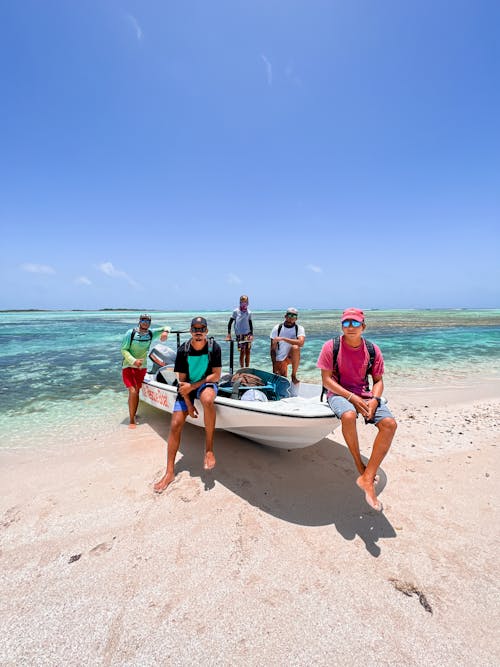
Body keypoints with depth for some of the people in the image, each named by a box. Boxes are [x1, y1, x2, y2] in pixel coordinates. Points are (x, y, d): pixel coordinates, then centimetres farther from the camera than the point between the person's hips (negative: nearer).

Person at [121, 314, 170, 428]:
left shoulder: (151, 333, -3)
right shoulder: (131, 333, -12)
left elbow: (166, 328, 2)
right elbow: (123, 350, -12)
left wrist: (165, 332, -22)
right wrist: (134, 361, -26)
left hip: (142, 367, 4)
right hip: (128, 366, -4)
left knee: (137, 391, 10)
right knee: (132, 392, -13)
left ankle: (134, 415, 26)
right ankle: (131, 420, -3)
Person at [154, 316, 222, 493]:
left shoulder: (214, 348, -13)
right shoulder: (183, 351, -10)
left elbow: (216, 376, -13)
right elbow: (182, 380, -6)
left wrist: (192, 386, -19)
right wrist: (189, 405, -10)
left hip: (206, 384, -2)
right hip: (187, 387, 2)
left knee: (207, 400, -38)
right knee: (176, 424, -9)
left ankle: (209, 449, -22)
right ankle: (170, 472, 5)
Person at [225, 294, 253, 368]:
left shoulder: (249, 312, 5)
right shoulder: (236, 311, -2)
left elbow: (250, 324, 10)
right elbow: (230, 322, 0)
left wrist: (251, 334, -1)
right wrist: (229, 333, -7)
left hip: (248, 334, 3)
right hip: (240, 334, -3)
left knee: (248, 352, 4)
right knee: (242, 352, -4)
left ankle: (247, 369, 14)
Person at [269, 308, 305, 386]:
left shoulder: (299, 328, -10)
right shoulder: (277, 328, -8)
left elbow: (301, 343, -31)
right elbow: (273, 349, -9)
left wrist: (283, 338, -33)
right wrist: (274, 366, -16)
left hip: (292, 357, -1)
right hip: (280, 359, 1)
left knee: (295, 347, -32)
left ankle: (294, 375, -17)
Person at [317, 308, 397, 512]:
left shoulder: (372, 350, 3)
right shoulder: (331, 346, -7)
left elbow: (378, 380, 8)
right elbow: (326, 380, -9)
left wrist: (374, 400, -13)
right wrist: (352, 398, -18)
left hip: (365, 394, 4)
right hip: (338, 393, -3)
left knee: (389, 423, -22)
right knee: (349, 415, -36)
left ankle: (367, 478, -13)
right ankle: (359, 465, -7)